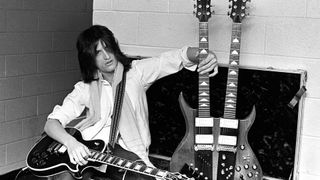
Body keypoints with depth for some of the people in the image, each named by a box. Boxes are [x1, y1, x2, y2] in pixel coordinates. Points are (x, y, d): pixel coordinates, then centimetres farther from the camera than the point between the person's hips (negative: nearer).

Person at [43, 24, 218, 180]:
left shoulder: (136, 72, 5)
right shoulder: (84, 88, 7)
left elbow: (176, 57, -7)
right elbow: (52, 123, -2)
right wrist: (71, 142, -24)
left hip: (128, 150, 0)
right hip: (89, 150, 0)